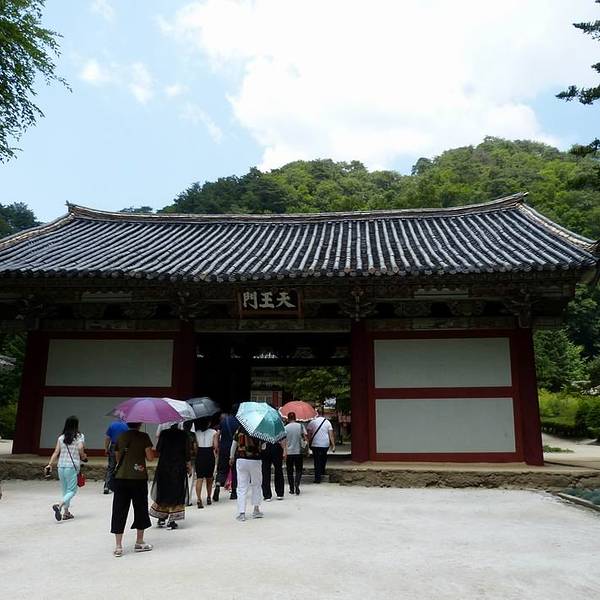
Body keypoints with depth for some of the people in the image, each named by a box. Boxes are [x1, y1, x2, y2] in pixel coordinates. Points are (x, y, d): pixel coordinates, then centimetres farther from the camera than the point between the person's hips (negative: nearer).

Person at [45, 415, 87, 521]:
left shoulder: (61, 437, 8)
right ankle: (59, 506, -22)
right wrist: (83, 457, 5)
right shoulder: (80, 436, -2)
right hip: (72, 466, -4)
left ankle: (66, 512, 18)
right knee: (72, 490, 1)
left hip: (61, 466, 5)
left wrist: (50, 464, 0)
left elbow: (56, 452, 1)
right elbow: (80, 448, -14)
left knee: (65, 490, 16)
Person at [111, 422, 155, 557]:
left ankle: (118, 546, 6)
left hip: (120, 478, 3)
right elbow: (150, 457, -8)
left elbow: (117, 458, 13)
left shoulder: (121, 437, 6)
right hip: (139, 478, -3)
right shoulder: (144, 437, -6)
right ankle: (139, 542, 21)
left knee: (119, 511, 7)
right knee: (140, 509, 12)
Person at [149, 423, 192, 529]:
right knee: (177, 493, 6)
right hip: (179, 467, -1)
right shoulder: (184, 435, -5)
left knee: (162, 492, 16)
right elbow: (187, 452, -5)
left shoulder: (164, 433, -4)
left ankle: (161, 518, 19)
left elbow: (158, 450, -3)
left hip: (163, 466, 1)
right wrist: (188, 464, 8)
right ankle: (171, 520, 5)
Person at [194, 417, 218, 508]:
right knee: (209, 478, 17)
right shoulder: (214, 432, -2)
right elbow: (216, 446, -7)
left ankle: (198, 499, -16)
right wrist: (217, 454, 10)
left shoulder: (196, 432, 4)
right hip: (209, 455, -1)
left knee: (199, 478, -2)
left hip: (199, 455, 1)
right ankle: (208, 497, 27)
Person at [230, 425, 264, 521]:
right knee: (256, 485, 17)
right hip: (255, 460, -1)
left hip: (241, 460, 1)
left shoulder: (240, 428, 0)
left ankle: (241, 513, 0)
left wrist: (231, 457, 17)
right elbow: (263, 446, -9)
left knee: (242, 488, 5)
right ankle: (256, 510, 21)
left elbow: (234, 444, 6)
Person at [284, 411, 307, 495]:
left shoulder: (285, 428, -4)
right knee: (299, 470, 9)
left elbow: (283, 441, -5)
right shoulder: (300, 426, -2)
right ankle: (297, 484, -13)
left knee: (290, 471, 11)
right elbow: (305, 437, -4)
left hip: (289, 452, 0)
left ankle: (292, 489, 13)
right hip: (299, 451, 0)